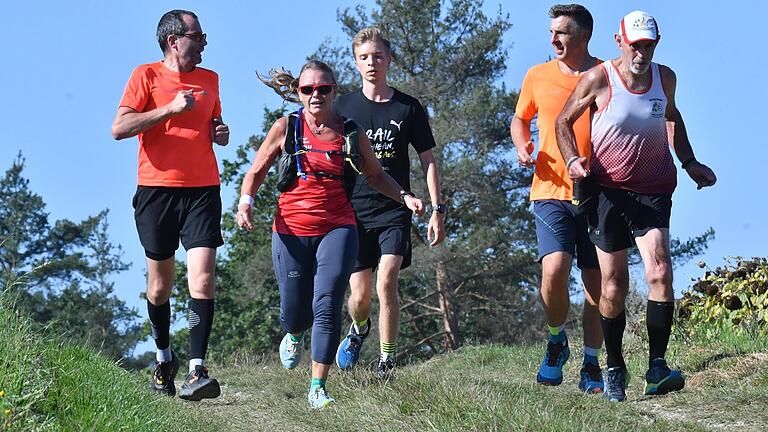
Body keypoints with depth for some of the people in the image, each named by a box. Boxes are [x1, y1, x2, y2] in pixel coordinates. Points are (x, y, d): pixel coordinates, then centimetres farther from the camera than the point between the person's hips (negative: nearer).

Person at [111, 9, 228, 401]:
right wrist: (171, 109, -15)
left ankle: (197, 370, -18)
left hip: (202, 190, 2)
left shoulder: (209, 80, 15)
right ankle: (164, 358, 30)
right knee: (160, 284, 8)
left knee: (202, 277, -14)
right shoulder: (146, 76, 1)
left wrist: (220, 133, 7)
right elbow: (119, 128, -10)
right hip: (157, 189, -2)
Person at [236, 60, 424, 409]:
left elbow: (375, 175, 20)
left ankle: (318, 387, -8)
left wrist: (404, 197, 4)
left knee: (327, 306, -16)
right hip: (291, 232, 0)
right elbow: (256, 172, 11)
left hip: (337, 229, 0)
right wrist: (245, 201, -8)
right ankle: (294, 333, 46)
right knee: (295, 312, 6)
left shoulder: (351, 134, 6)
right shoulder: (286, 128, 3)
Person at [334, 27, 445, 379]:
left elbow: (428, 161, 9)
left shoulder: (408, 108, 5)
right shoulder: (343, 107, 6)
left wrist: (437, 210, 3)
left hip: (394, 211, -1)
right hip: (352, 211, 1)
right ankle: (359, 330, 37)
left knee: (386, 282, -19)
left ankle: (386, 364, -10)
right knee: (359, 296, 1)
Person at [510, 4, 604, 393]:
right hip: (552, 191, 0)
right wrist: (522, 147, 2)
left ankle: (591, 365, 16)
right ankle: (556, 341, 6)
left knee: (597, 283, 2)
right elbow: (520, 119, 23)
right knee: (554, 268, -20)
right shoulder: (537, 77, 7)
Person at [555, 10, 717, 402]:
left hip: (653, 189, 2)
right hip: (608, 190, -2)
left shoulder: (665, 78, 4)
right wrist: (573, 160, -14)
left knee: (659, 271, -18)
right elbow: (563, 121, 3)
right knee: (614, 287, 1)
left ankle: (656, 368, -17)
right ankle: (614, 369, 18)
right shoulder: (598, 79, -7)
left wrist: (689, 162, 16)